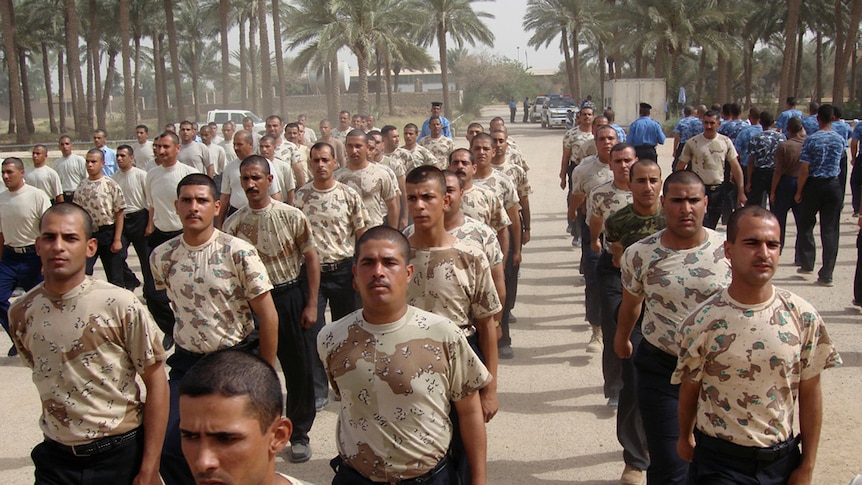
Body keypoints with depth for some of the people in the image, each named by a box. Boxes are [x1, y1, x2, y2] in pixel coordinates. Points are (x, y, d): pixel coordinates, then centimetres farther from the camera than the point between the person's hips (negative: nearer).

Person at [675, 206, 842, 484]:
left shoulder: (803, 316, -6)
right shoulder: (701, 323, -14)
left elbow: (809, 393, 0)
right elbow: (689, 389, 1)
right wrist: (685, 437, 14)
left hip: (782, 459, 2)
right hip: (720, 461, -2)